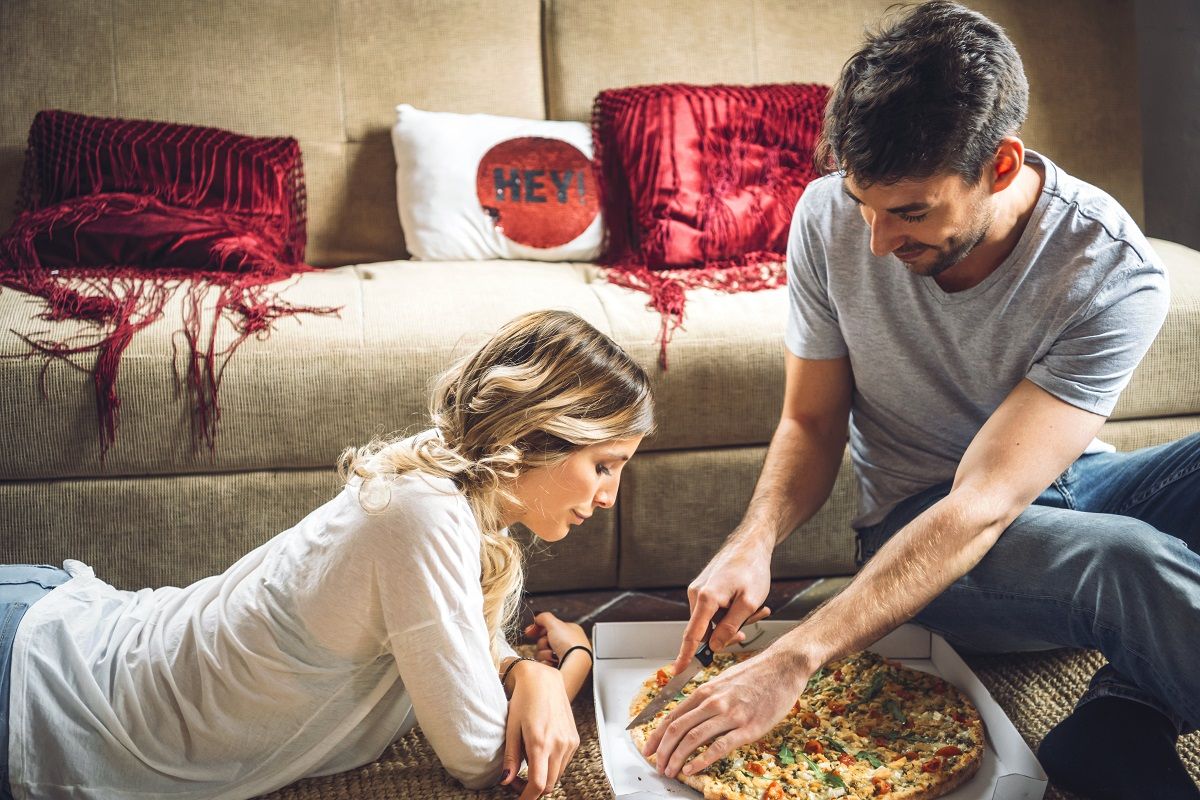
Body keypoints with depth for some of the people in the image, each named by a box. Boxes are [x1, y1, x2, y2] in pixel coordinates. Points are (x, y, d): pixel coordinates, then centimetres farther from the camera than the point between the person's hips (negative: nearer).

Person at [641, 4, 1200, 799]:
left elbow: (982, 508, -31)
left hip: (1072, 490, 2)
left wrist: (793, 661, -38)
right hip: (915, 517, -1)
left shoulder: (1113, 276, -25)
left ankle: (1126, 720, -18)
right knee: (1132, 563, -35)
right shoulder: (831, 217, -15)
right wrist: (755, 542, -26)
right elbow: (813, 422, -4)